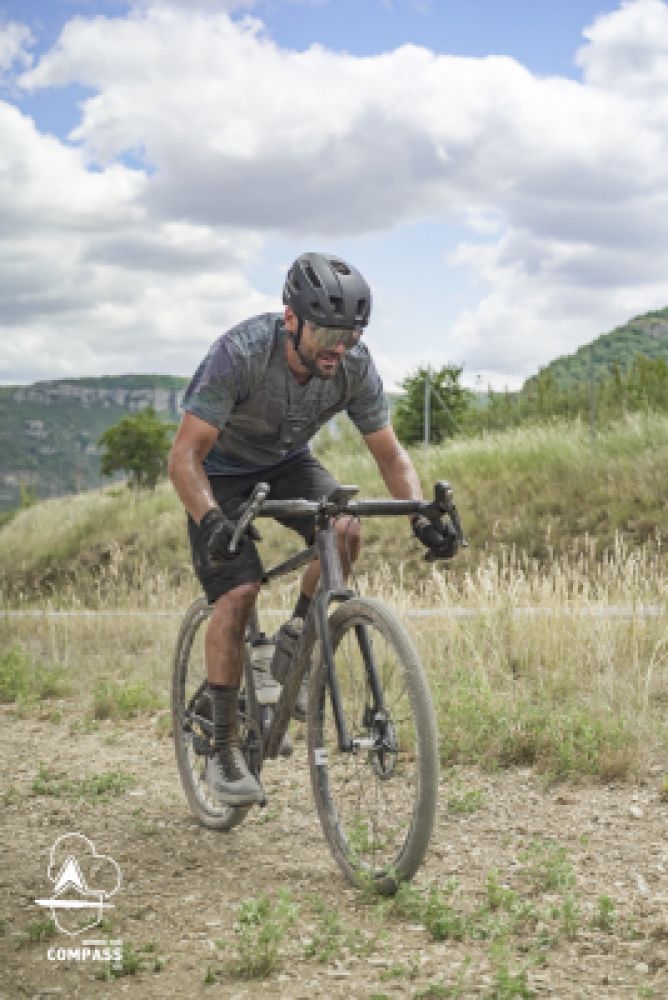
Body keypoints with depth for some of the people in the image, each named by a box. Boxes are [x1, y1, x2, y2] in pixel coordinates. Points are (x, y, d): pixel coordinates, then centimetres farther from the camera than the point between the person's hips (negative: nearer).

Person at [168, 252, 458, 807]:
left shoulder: (355, 366, -22)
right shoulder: (241, 353, -35)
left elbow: (390, 454, -12)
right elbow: (184, 456, -35)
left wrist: (422, 519, -28)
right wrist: (213, 523, -51)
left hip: (287, 461, 4)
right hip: (221, 466, -3)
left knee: (344, 531, -26)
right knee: (238, 593, -18)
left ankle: (299, 637, 2)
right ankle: (223, 749, -6)